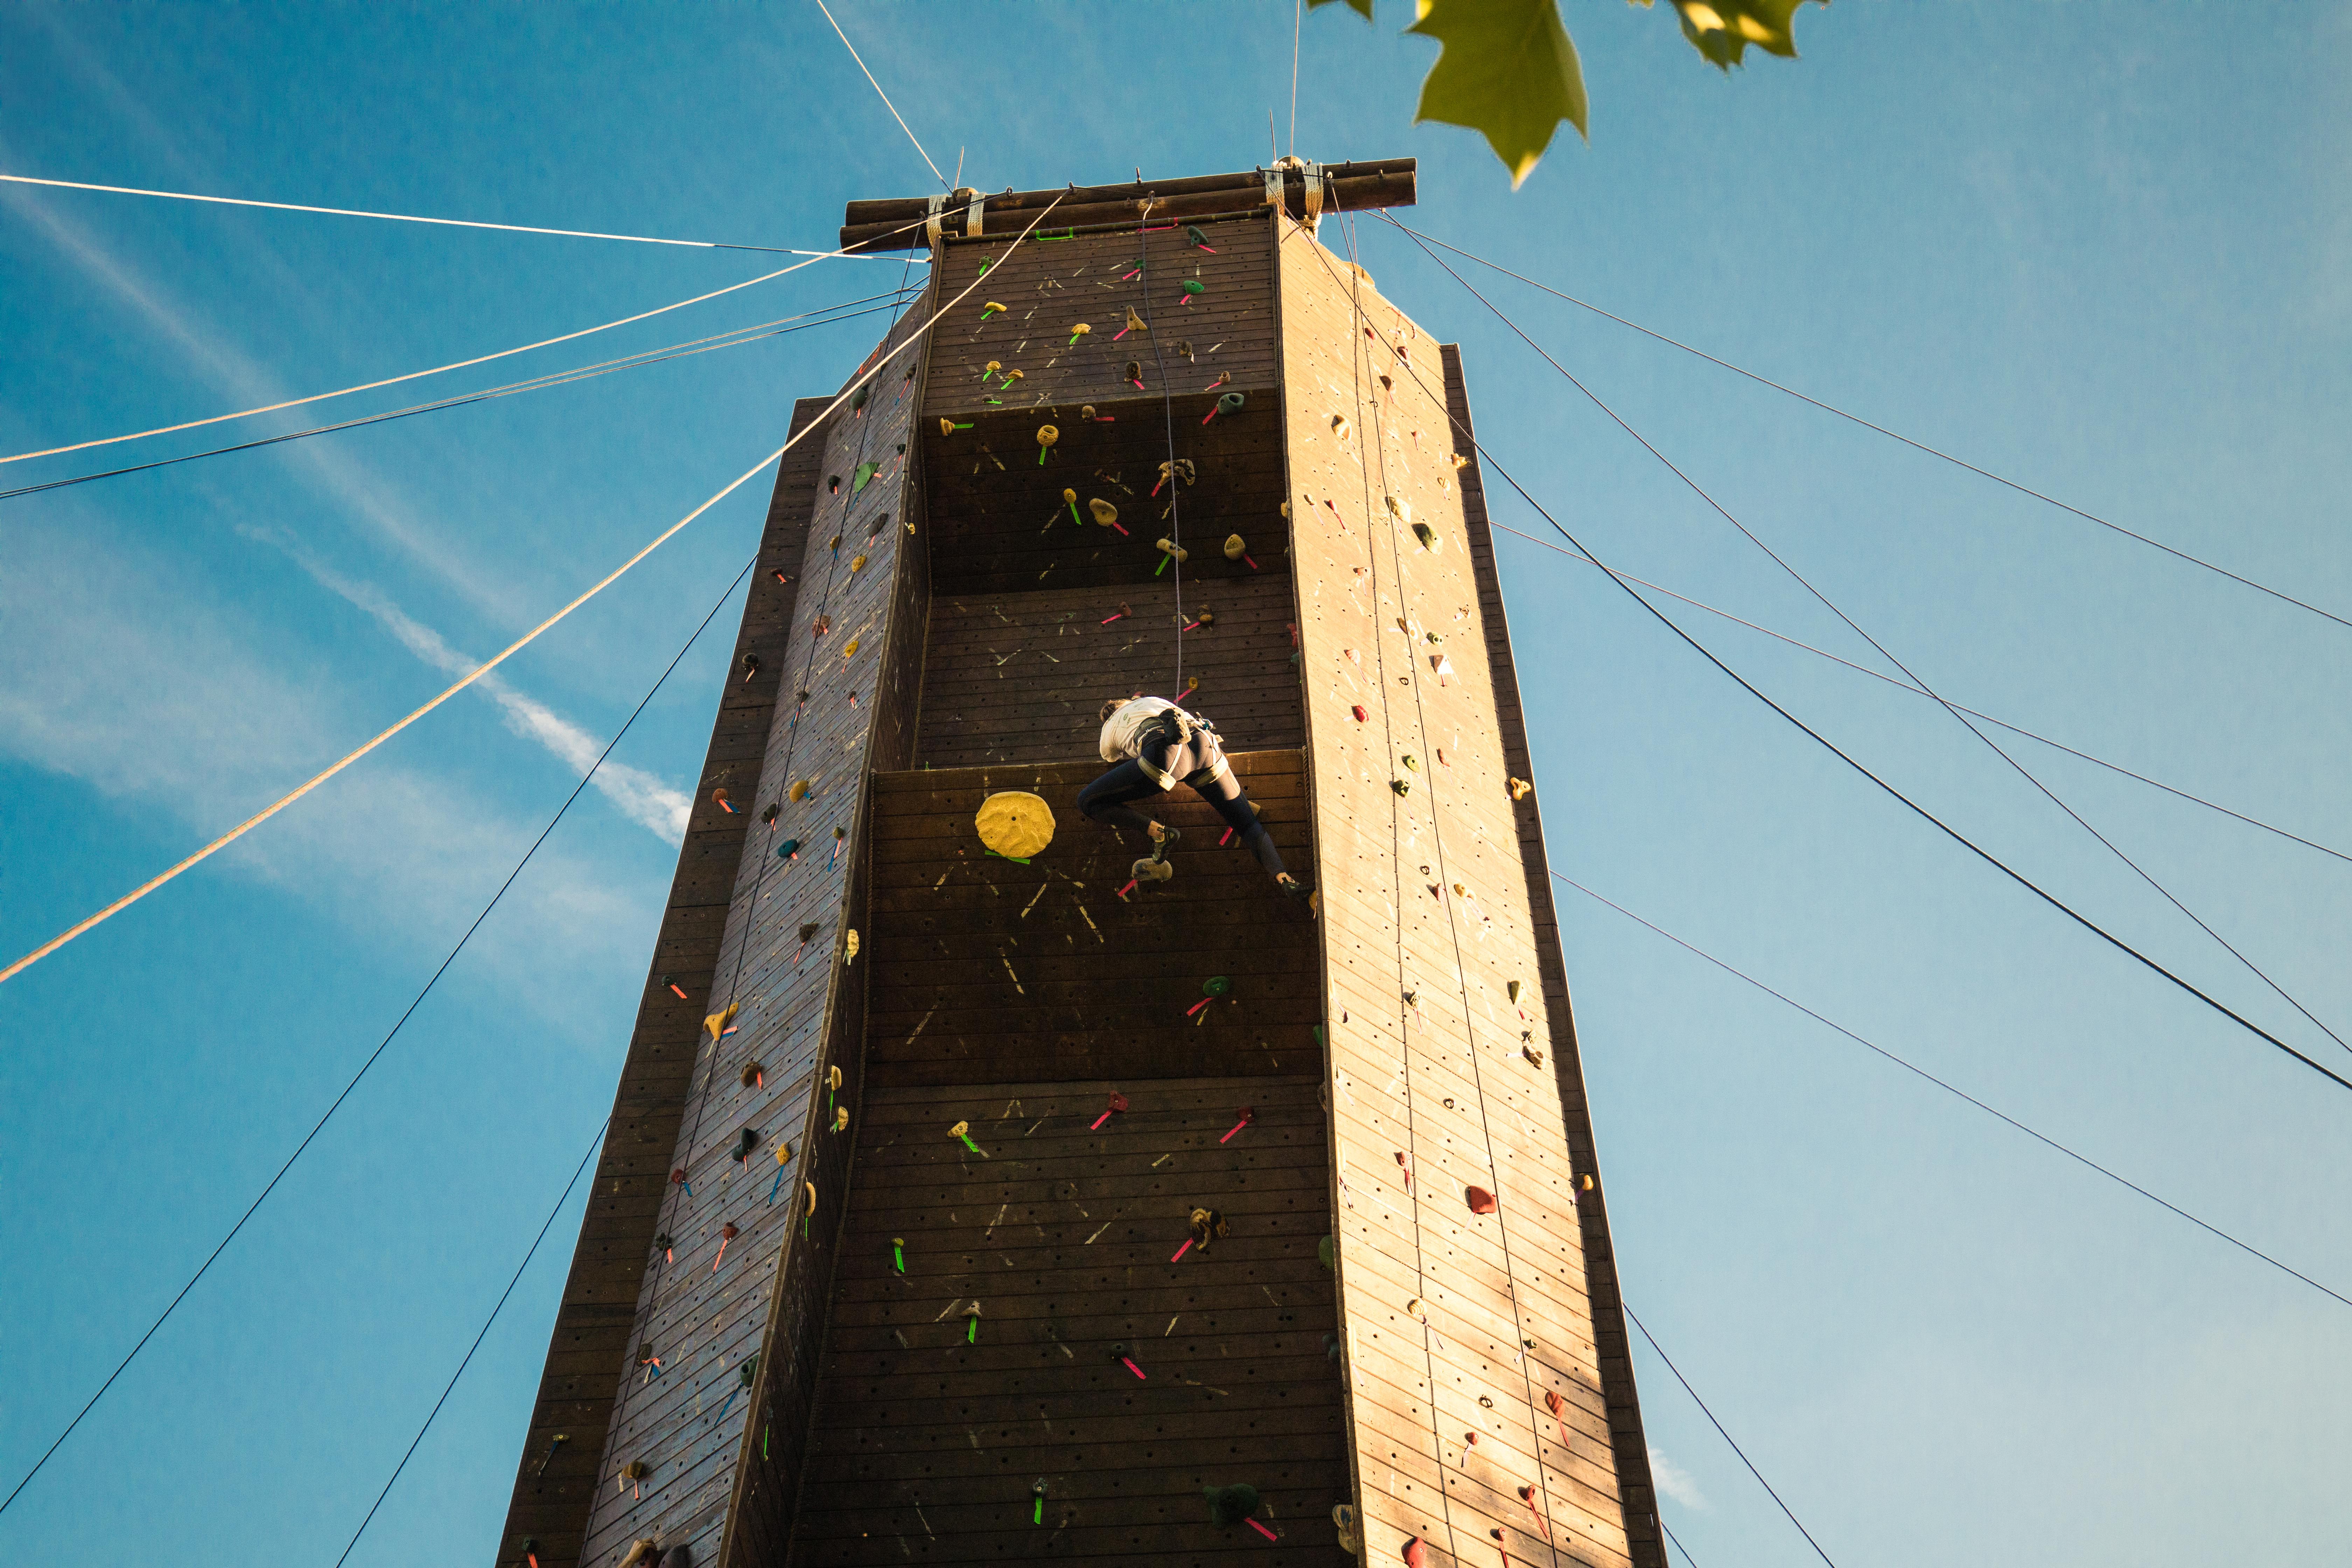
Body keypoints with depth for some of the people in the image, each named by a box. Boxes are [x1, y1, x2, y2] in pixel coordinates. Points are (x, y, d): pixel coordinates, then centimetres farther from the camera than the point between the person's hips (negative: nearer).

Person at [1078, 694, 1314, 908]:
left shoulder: (1109, 730, 34)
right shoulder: (1153, 700, 43)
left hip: (1167, 752, -4)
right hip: (1207, 747, 4)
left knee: (1087, 802, 7)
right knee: (1248, 824, 14)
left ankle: (1157, 832, -6)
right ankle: (1282, 876, -13)